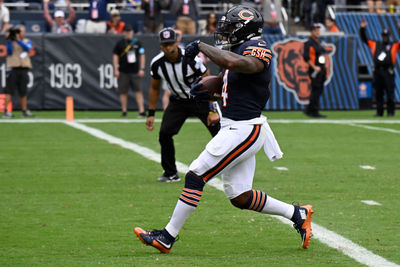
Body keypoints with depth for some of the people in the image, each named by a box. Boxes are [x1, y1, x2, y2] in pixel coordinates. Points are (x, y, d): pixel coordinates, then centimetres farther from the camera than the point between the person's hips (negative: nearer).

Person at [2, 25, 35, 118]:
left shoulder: (27, 41, 15)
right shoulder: (11, 42, 5)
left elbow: (27, 48, -6)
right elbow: (9, 52, -9)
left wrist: (18, 40, -14)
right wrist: (9, 40, -13)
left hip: (23, 68, 4)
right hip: (13, 68, -4)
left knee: (23, 91, 9)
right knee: (9, 90, -9)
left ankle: (25, 111, 18)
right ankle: (6, 111, -12)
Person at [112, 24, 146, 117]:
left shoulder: (137, 43, 8)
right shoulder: (120, 44, 4)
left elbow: (142, 56, 11)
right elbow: (115, 56, 5)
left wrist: (142, 69, 3)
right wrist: (116, 69, -2)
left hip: (135, 72, 0)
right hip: (123, 72, 0)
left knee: (138, 91, -6)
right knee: (123, 92, 2)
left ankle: (141, 111, -9)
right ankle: (124, 111, 12)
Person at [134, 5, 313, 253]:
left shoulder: (257, 49, -13)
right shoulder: (241, 49, 16)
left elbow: (233, 63, -35)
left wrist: (201, 46, -25)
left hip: (243, 130, -10)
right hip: (234, 128, 10)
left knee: (195, 176, -10)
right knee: (240, 197, 12)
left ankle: (168, 237, -5)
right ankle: (297, 214, 22)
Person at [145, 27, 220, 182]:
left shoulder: (191, 59, -27)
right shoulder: (157, 63, -14)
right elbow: (155, 88, 4)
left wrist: (212, 110, -24)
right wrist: (151, 114, 3)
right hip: (178, 101, 3)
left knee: (219, 133, -11)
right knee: (164, 133, -12)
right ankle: (171, 173, 5)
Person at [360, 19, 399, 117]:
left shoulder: (394, 45, 9)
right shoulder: (375, 44, 17)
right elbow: (364, 39, 19)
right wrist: (362, 29, 8)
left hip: (388, 72, -4)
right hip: (377, 71, 4)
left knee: (390, 93, -7)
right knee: (378, 93, 5)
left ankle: (390, 111, -3)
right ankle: (379, 112, 9)